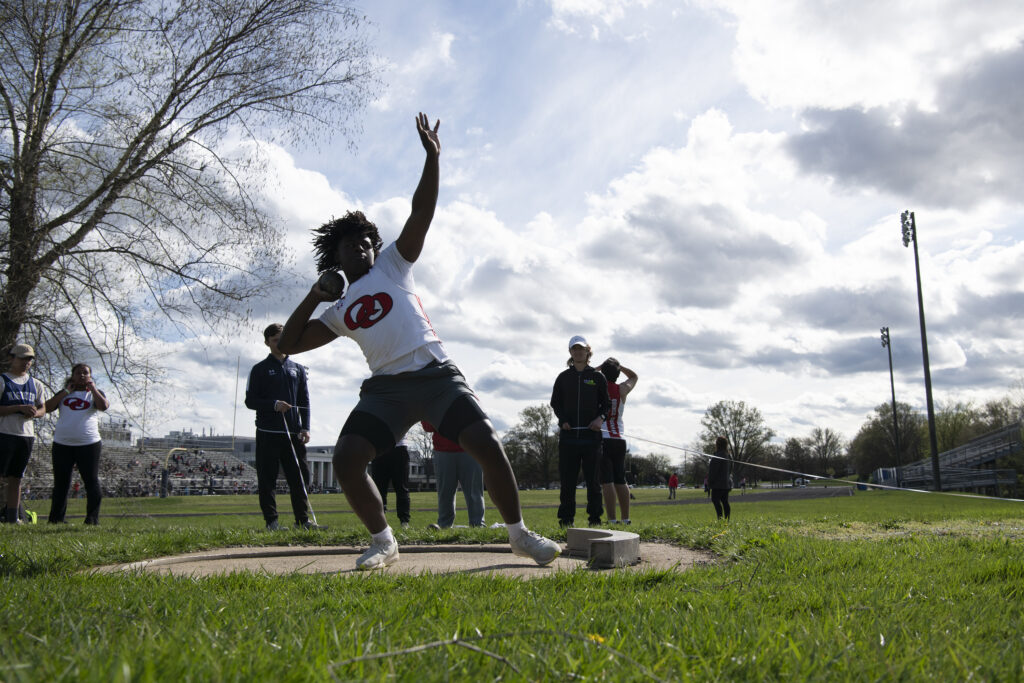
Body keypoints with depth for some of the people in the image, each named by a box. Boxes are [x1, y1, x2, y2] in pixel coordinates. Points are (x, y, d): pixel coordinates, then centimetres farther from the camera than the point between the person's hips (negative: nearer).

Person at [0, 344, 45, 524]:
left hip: (27, 435, 5)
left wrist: (34, 413, -2)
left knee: (16, 478, 9)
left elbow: (42, 408, 20)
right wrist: (20, 408, -18)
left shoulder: (35, 384, 15)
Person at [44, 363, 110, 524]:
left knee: (91, 481, -4)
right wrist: (65, 392, -1)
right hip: (62, 444, 3)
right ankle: (56, 519, 13)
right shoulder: (64, 393, 16)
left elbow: (104, 406, -14)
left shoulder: (95, 393, 9)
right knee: (60, 483, 7)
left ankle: (92, 519, -2)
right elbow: (47, 408, 0)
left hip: (89, 444, -3)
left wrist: (92, 388, -6)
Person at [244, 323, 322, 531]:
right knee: (268, 479, -3)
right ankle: (271, 520, 2)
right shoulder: (259, 369, 6)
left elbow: (305, 401, 15)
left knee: (299, 477, 2)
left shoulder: (298, 369, 16)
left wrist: (305, 428, 3)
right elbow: (250, 400, 1)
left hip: (294, 433, 3)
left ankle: (303, 519, 8)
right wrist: (274, 404, -15)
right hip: (268, 433, -3)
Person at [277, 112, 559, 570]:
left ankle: (519, 534, 1)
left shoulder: (392, 265, 16)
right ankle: (383, 542, 5)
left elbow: (422, 213, 7)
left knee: (486, 443, -17)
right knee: (345, 459, -16)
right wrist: (313, 296, 11)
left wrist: (433, 157, -3)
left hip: (436, 374, -2)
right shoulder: (338, 312, 21)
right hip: (387, 387, 3)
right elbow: (289, 343, 20)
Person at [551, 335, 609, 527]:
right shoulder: (563, 377, 12)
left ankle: (595, 517, 7)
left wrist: (601, 417, -9)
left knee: (593, 478, 0)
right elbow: (555, 403, 16)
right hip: (568, 435, 1)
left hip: (591, 434, -1)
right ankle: (566, 518, 7)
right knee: (567, 478, 0)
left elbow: (607, 404, 11)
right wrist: (563, 419, -2)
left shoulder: (597, 377, 8)